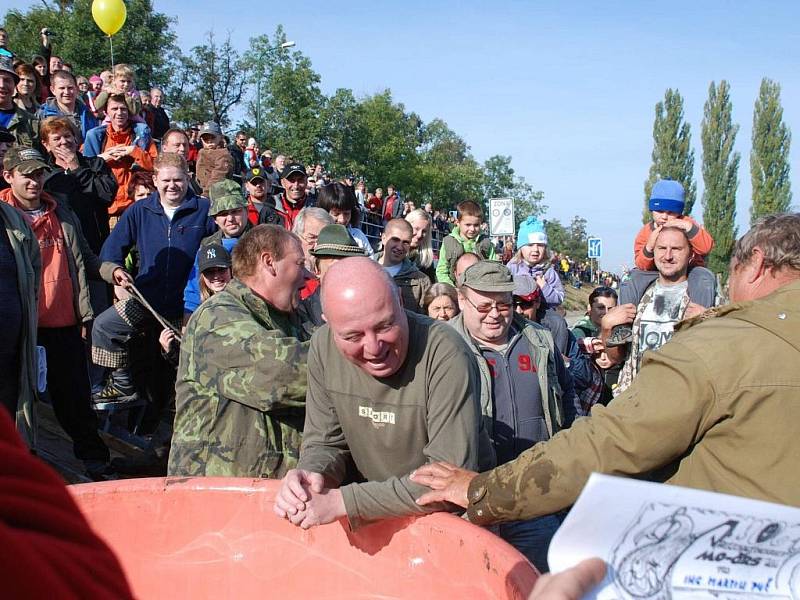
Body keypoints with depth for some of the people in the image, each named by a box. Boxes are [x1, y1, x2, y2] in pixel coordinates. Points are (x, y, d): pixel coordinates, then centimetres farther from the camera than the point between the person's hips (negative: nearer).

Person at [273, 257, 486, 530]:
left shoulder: (444, 354, -24)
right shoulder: (323, 346, -8)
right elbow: (326, 444, 3)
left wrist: (342, 501, -26)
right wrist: (313, 475, -20)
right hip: (378, 519, 4)